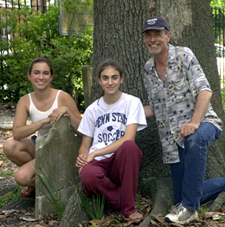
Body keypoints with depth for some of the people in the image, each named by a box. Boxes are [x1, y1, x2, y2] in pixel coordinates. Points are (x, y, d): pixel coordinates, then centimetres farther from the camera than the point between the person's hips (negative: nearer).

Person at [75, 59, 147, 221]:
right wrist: (82, 157, -10)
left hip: (121, 162, -1)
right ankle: (127, 205, -10)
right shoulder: (93, 109, 15)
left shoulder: (132, 102, 5)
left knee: (129, 146, -37)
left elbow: (128, 138, -9)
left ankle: (129, 207, -22)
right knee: (89, 176, -37)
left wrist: (95, 153, -14)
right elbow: (85, 145, 15)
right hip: (98, 164, 1)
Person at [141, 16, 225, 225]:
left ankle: (189, 207, -35)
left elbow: (205, 91, -18)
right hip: (173, 140, 6)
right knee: (180, 197, 3)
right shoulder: (148, 69, 12)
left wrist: (194, 123, -33)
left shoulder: (183, 55, -6)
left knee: (195, 139, -44)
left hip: (203, 123, -6)